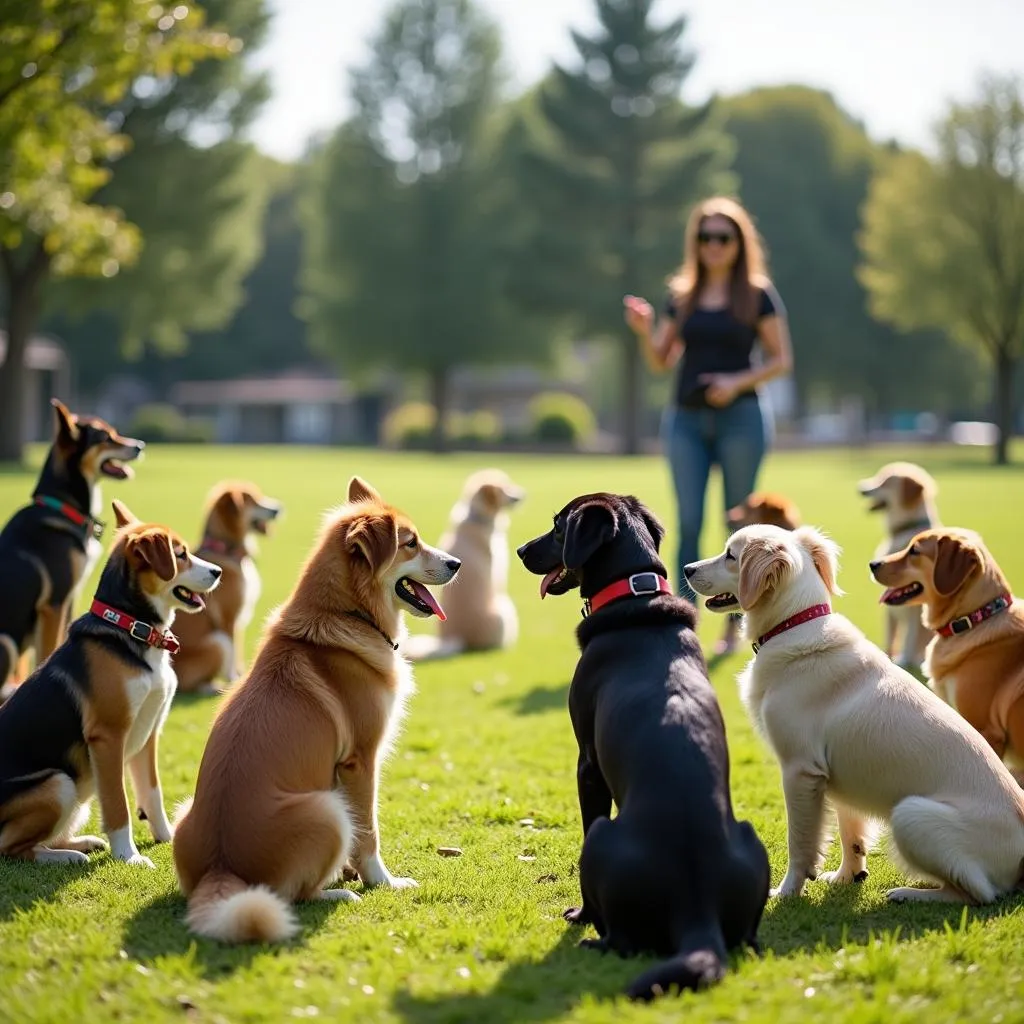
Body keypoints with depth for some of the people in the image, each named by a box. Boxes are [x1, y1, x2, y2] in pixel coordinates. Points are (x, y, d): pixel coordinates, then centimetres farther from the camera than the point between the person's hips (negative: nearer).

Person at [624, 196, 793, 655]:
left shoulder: (757, 294, 1)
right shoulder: (681, 294, 11)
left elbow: (781, 360, 0)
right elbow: (661, 361, 14)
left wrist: (738, 381, -15)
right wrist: (643, 330, -5)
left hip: (740, 416, -3)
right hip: (685, 417, 3)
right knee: (688, 521, -1)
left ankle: (734, 625, 8)